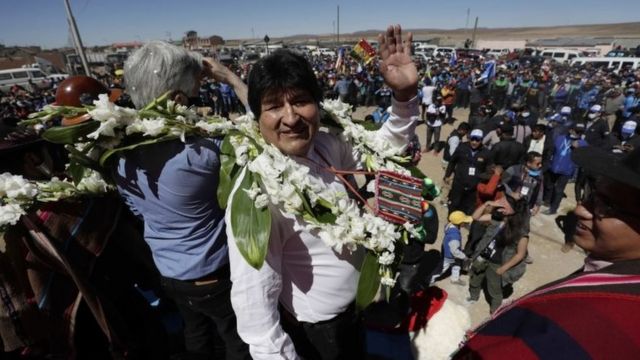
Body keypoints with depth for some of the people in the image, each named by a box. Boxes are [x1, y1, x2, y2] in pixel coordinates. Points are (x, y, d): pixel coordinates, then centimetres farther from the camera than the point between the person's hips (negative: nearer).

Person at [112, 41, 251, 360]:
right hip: (213, 275, -6)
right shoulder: (198, 154, -33)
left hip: (168, 273, 7)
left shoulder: (122, 155, -10)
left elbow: (137, 210, 5)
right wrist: (230, 77, -14)